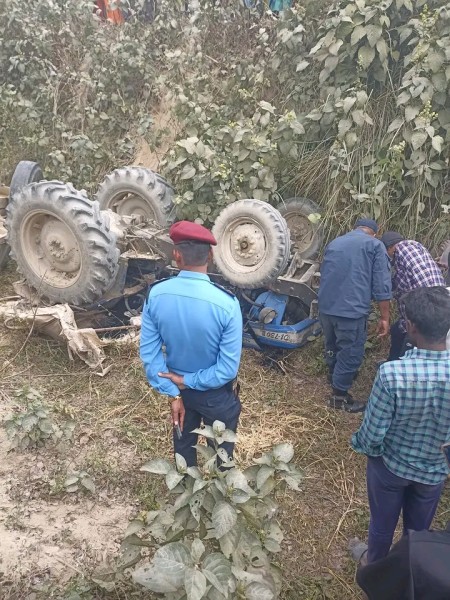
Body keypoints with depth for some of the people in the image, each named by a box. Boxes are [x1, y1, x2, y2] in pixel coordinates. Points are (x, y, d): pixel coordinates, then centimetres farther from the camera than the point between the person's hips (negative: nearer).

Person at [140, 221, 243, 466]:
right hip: (216, 393, -3)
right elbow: (228, 368, -26)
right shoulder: (226, 303, -30)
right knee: (221, 451, 24)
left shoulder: (156, 294, -20)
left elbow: (149, 352, -13)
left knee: (183, 445, 30)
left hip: (177, 386, 4)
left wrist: (172, 393, -8)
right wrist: (187, 381, -15)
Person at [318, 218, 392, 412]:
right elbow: (381, 286, -6)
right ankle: (339, 395, 17)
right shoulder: (375, 245, 1)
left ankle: (334, 375, 48)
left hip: (325, 306, 7)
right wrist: (384, 317, -1)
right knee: (351, 352, 8)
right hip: (351, 309, -6)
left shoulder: (334, 243, 19)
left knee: (332, 344, 26)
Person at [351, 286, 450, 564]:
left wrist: (363, 446, 0)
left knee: (382, 524, 26)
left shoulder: (392, 373, -35)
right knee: (418, 529, 28)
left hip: (390, 464, -2)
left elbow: (373, 433, -23)